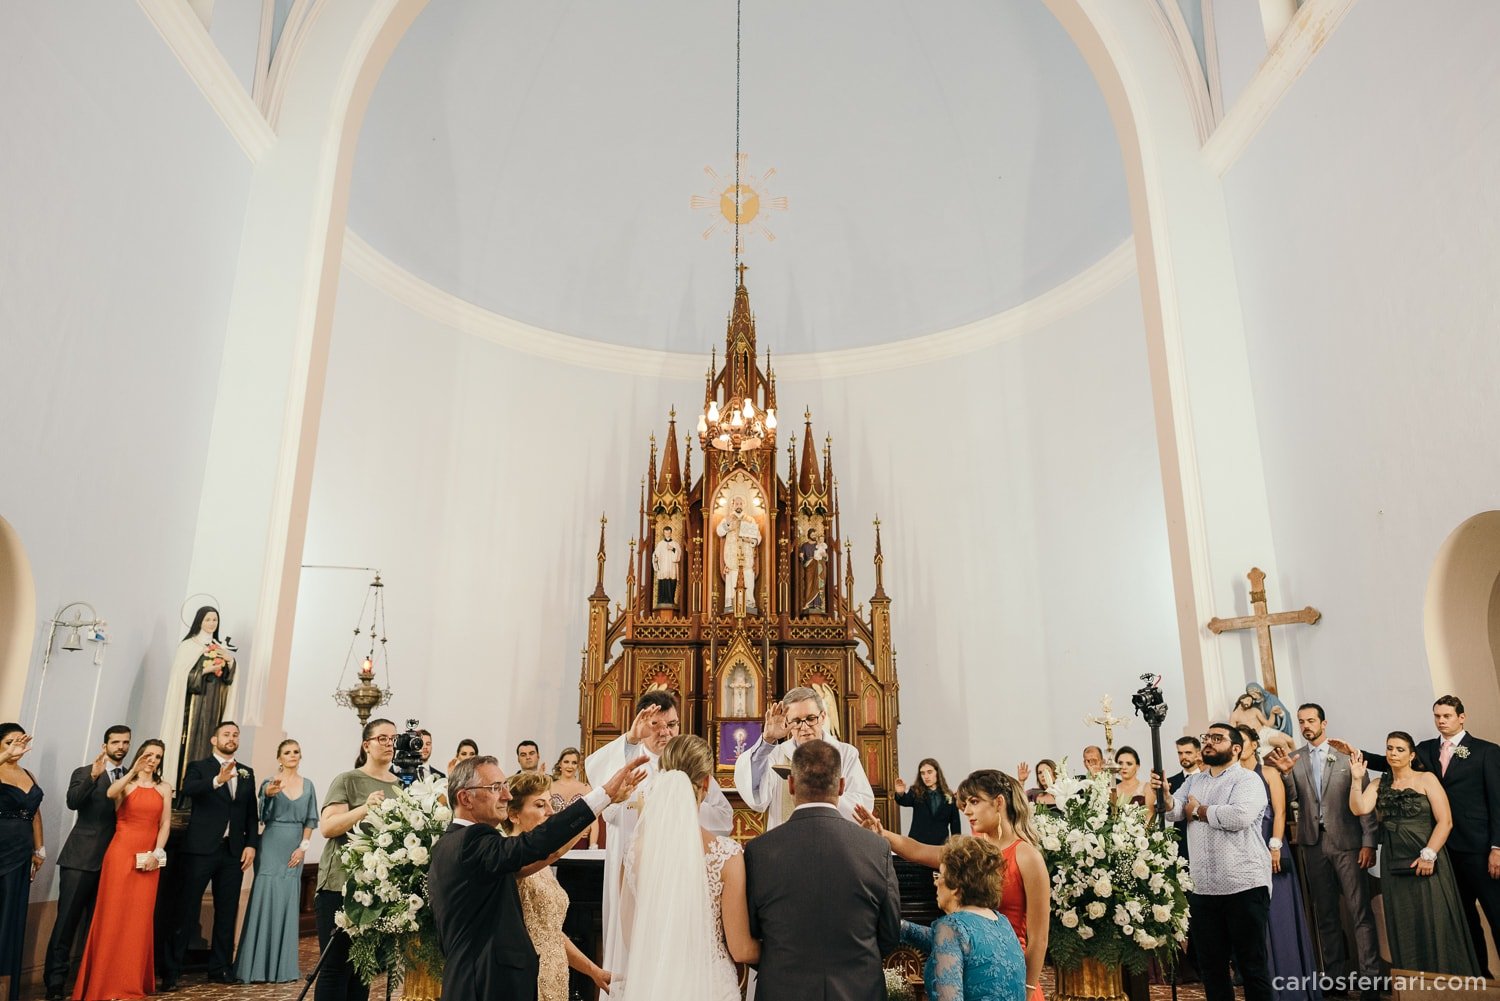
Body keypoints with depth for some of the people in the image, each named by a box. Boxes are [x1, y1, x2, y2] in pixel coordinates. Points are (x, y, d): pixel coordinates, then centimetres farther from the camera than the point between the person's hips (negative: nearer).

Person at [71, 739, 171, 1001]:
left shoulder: (164, 789, 10)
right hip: (120, 853, -2)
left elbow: (165, 824, 5)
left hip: (148, 859, 2)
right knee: (113, 915, -1)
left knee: (139, 918, 4)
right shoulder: (126, 783, 3)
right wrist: (134, 771, -30)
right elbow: (110, 793, -22)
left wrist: (157, 853, -7)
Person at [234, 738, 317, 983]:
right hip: (272, 846, -3)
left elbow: (310, 820, 10)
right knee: (265, 899, -5)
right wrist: (268, 795, -37)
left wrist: (303, 846, -2)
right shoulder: (269, 783, -2)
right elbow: (263, 816, -17)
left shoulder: (307, 785, 8)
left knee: (287, 903, 5)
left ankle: (282, 966, 12)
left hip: (295, 850, 3)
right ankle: (258, 965, 3)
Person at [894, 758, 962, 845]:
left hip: (940, 845, 1)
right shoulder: (916, 793, 2)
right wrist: (900, 793, -43)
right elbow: (905, 801, -21)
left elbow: (955, 825, 9)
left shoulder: (950, 797, 6)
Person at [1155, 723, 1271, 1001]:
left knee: (1252, 964, 6)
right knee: (1210, 965, 14)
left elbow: (1239, 816, -23)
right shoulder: (1193, 782, 15)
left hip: (1243, 885, -6)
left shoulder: (1248, 780, -5)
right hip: (1202, 887, 6)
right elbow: (1174, 811, 0)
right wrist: (1164, 794, -23)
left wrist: (1198, 810, -8)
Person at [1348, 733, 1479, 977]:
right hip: (1395, 865, 3)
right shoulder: (1379, 785, 10)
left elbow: (1445, 821, -8)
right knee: (1404, 927, 8)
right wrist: (1357, 778, -10)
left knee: (1435, 924, -1)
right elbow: (1359, 809, -5)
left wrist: (1428, 855, -14)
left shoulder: (1426, 779, 0)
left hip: (1427, 864, -3)